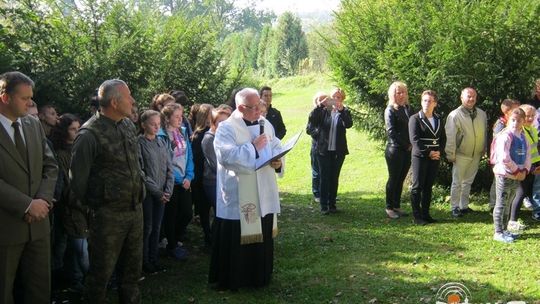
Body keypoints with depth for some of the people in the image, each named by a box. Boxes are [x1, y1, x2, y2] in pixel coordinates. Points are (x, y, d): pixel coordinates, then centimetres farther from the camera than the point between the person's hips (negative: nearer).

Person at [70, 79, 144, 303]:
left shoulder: (128, 125, 6)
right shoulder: (90, 135, -16)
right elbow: (78, 178, -10)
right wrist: (93, 205, 2)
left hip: (135, 209, 7)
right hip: (108, 215, -6)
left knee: (132, 269, 17)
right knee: (101, 272, 5)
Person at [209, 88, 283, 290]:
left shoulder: (266, 125, 10)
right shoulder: (226, 128, -10)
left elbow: (276, 147, 14)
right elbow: (226, 155, -22)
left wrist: (278, 160, -9)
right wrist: (253, 147, -18)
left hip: (263, 194, 6)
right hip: (237, 196, -6)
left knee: (262, 235, 13)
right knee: (235, 238, 0)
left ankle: (260, 275, 28)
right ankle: (230, 279, 14)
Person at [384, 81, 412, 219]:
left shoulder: (407, 109, 12)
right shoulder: (390, 110, -7)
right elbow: (391, 132, -13)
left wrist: (411, 144, -2)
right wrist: (406, 145, -10)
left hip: (408, 150, 6)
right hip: (395, 149, -6)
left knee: (401, 179, 10)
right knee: (393, 179, 1)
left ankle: (397, 206, 18)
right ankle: (389, 207, 9)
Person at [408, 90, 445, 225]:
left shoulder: (438, 120, 13)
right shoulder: (415, 118, -5)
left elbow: (443, 138, 13)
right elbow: (414, 140, -12)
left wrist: (439, 151, -5)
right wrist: (428, 153, -16)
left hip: (435, 157, 5)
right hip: (420, 157, -5)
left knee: (428, 187, 9)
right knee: (417, 186, -3)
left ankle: (425, 214, 16)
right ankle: (417, 216, 1)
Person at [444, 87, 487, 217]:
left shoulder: (481, 114, 4)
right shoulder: (455, 115, -13)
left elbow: (484, 133, 14)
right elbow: (450, 137, -13)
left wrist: (483, 150, 14)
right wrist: (451, 155, -13)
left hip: (476, 155, 5)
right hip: (461, 155, -5)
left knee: (468, 181, 16)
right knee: (457, 182, 2)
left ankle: (464, 206, 26)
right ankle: (455, 207, 12)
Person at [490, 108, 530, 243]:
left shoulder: (522, 137, 9)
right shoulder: (505, 136, -15)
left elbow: (527, 155, 12)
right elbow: (504, 158, -22)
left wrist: (525, 170, -4)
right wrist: (517, 171, -15)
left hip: (517, 176, 8)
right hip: (505, 175, -8)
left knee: (507, 204, 16)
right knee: (501, 204, -1)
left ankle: (504, 230, 26)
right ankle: (498, 233, 6)